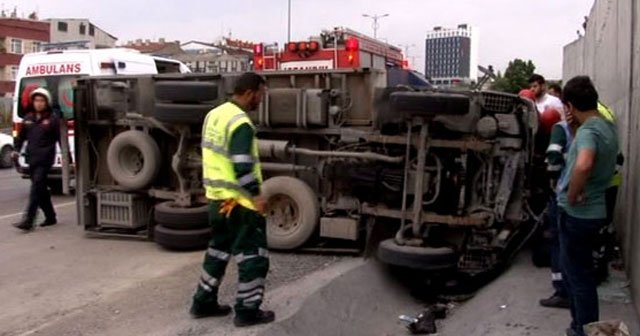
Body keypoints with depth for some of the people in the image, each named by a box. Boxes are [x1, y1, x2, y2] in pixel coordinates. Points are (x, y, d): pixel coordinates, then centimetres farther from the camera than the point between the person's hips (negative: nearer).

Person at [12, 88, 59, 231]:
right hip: (31, 158, 6)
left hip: (45, 158, -6)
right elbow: (21, 136, 21)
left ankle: (28, 221, -17)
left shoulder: (52, 118, -2)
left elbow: (61, 138, -5)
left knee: (37, 186, -13)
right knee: (41, 188, 11)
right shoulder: (28, 118, 13)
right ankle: (50, 217, 24)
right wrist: (16, 150, 10)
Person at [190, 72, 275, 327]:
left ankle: (203, 302, 29)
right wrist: (256, 196, -17)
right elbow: (243, 167, -25)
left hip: (216, 196, 9)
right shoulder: (240, 123, -20)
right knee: (252, 254, 3)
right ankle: (247, 311, 10)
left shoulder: (214, 115, 10)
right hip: (238, 201, -9)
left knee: (219, 249, 21)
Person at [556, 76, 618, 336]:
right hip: (593, 211, 9)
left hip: (577, 214, -9)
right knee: (576, 270, 21)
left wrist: (571, 196, -26)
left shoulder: (588, 131, -22)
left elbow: (583, 165, -42)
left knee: (578, 275, 3)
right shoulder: (608, 127, 8)